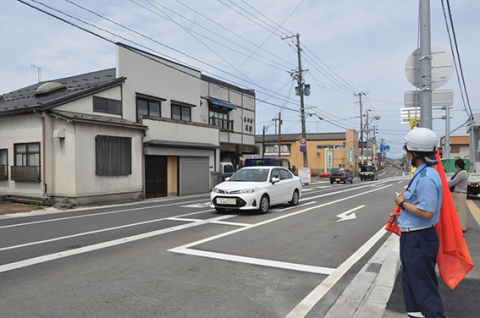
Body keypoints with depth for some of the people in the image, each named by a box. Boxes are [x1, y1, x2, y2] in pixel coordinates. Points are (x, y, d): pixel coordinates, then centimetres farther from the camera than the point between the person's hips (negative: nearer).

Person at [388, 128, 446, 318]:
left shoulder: (426, 177, -24)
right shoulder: (421, 174, 10)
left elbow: (427, 213, -28)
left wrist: (402, 203, -15)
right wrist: (400, 216, 12)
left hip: (419, 240, -11)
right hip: (411, 238, 11)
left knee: (423, 285, 0)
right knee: (411, 281, 22)